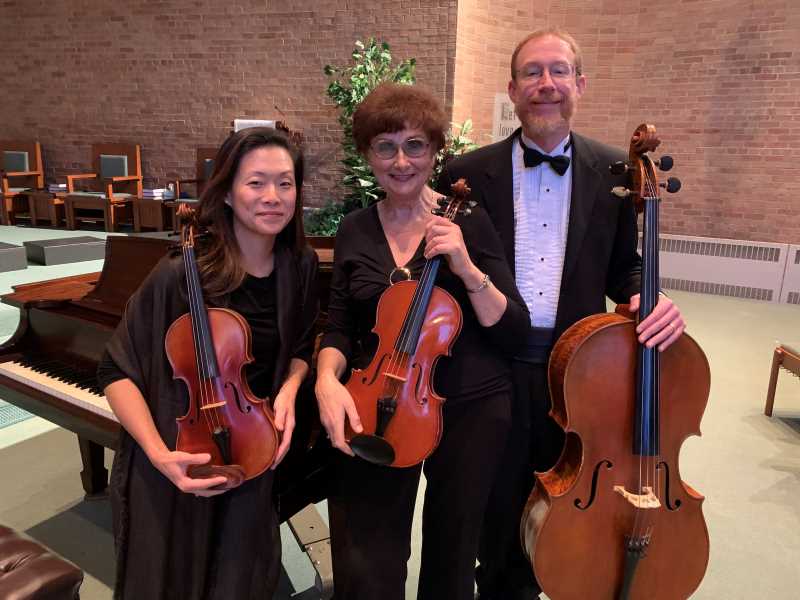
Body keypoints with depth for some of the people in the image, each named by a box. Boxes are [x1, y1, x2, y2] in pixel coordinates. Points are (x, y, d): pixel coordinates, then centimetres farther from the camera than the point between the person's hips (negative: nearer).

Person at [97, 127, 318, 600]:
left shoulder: (300, 265, -8)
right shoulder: (181, 273, -21)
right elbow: (117, 372, -13)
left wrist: (289, 390, -13)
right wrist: (159, 454, -26)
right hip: (178, 462, -3)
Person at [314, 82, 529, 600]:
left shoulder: (469, 222, -6)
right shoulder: (355, 232, 3)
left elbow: (513, 333, -9)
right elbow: (340, 329, 6)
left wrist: (468, 270, -24)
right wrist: (328, 379, -13)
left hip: (471, 407, -1)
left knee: (451, 555, 18)